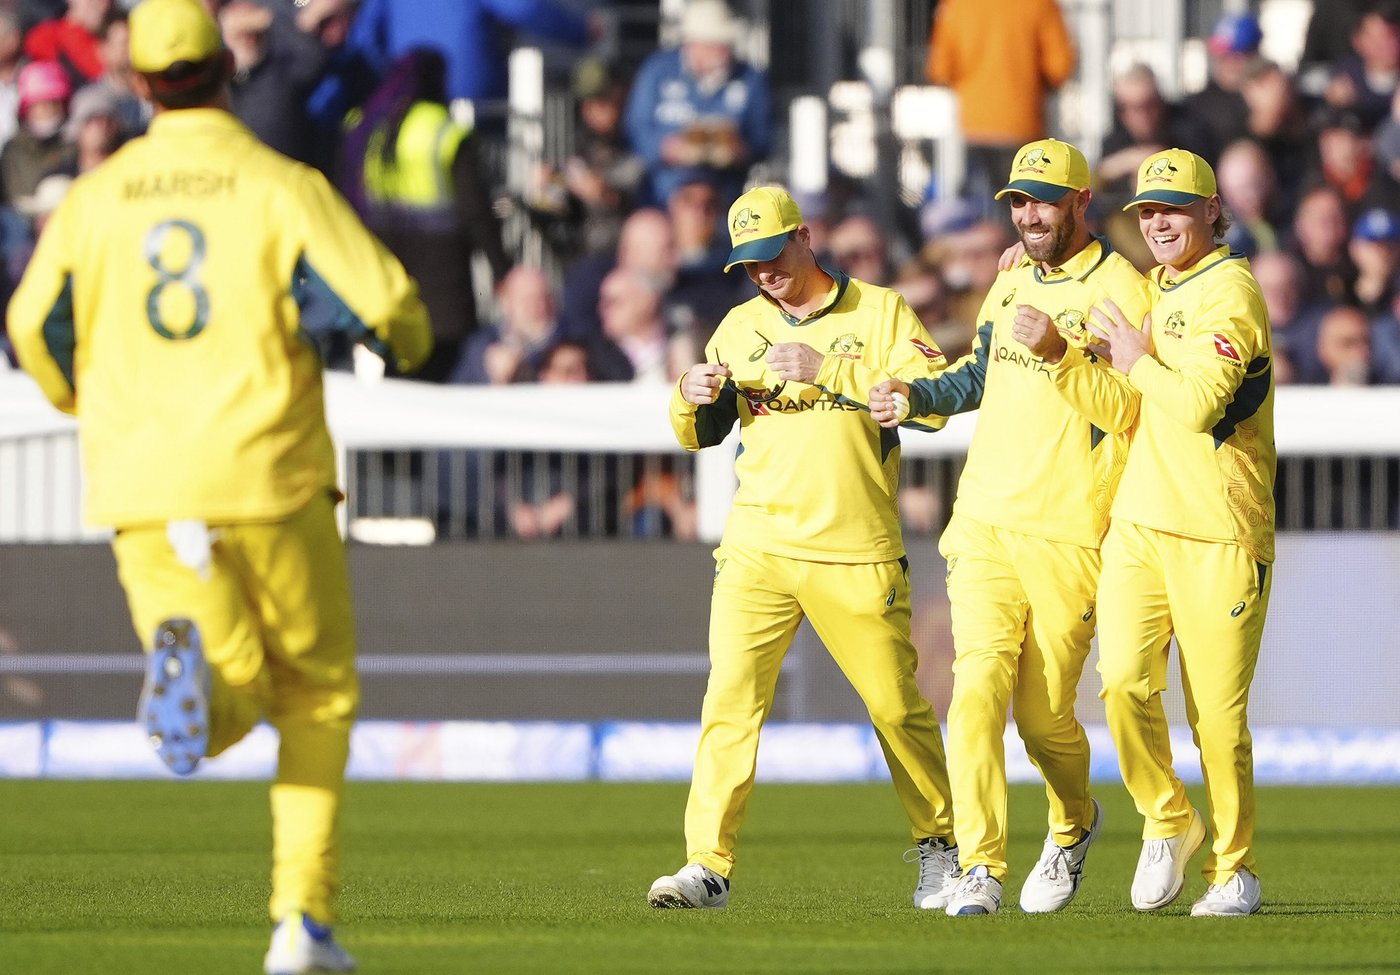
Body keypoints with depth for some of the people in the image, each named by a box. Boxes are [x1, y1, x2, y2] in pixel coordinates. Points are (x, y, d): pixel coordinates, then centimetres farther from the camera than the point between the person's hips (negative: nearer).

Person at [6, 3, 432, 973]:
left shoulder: (96, 195, 8)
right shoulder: (283, 185, -2)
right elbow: (384, 303, -11)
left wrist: (83, 402, 19)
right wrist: (410, 340, 13)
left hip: (143, 491, 2)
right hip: (268, 477, -2)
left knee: (228, 704, 5)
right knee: (316, 695, 14)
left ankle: (188, 659, -32)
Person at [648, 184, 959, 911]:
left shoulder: (879, 313, 3)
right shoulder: (740, 327, 14)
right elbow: (698, 435, 17)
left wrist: (827, 370, -18)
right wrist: (692, 399, -7)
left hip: (857, 554, -2)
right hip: (757, 551, 2)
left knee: (896, 706, 4)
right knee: (730, 699, -11)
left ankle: (938, 846, 24)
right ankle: (708, 865, -13)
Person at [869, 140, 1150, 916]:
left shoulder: (1120, 291, -6)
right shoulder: (1012, 282, 16)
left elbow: (1130, 409, -16)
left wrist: (1060, 353, -26)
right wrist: (917, 395, 17)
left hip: (1068, 537, -5)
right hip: (984, 524, 5)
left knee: (1044, 712, 1)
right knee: (977, 685, -12)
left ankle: (1073, 825, 32)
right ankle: (980, 868, -17)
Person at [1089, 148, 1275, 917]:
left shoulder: (1229, 292, -8)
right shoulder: (1148, 291, 18)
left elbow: (1198, 406, -20)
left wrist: (1136, 362, -4)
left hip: (1217, 536, -6)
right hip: (1136, 525, 6)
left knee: (1217, 711, -3)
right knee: (1123, 681, -12)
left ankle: (1233, 868, 11)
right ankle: (1166, 825, 9)